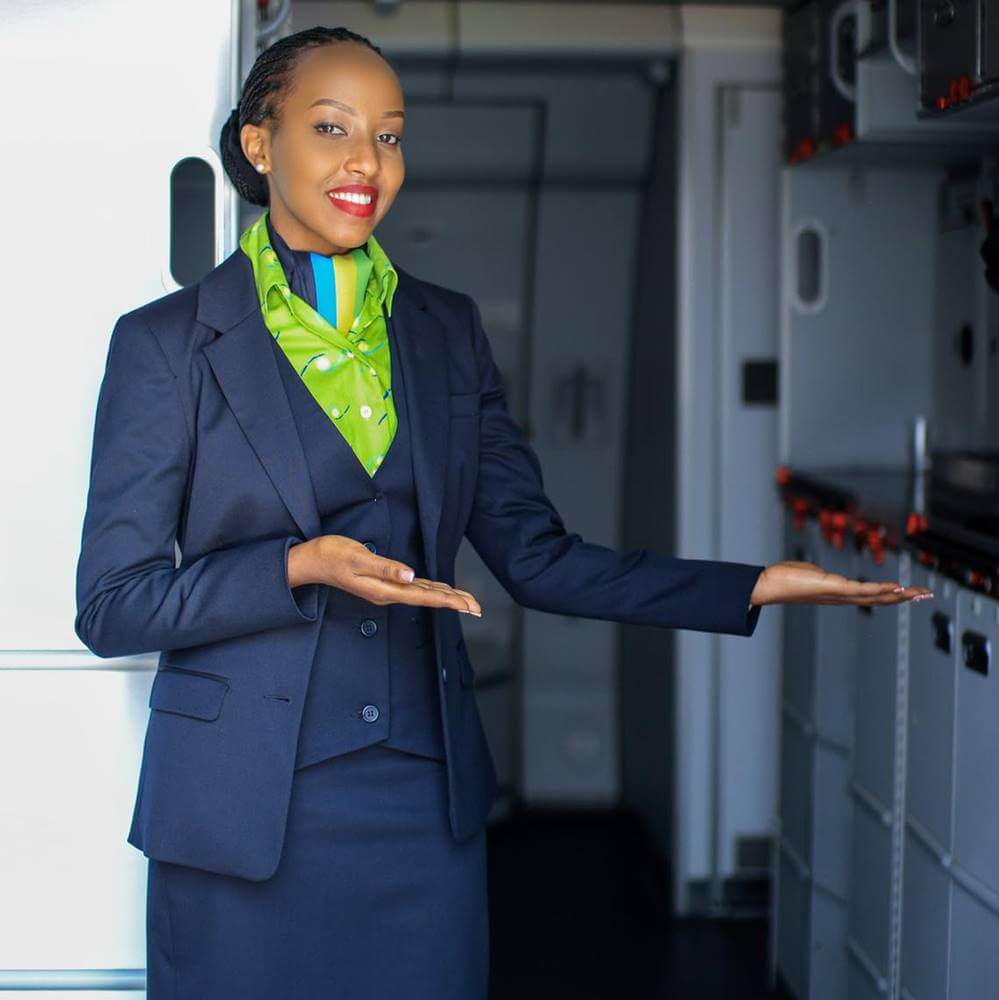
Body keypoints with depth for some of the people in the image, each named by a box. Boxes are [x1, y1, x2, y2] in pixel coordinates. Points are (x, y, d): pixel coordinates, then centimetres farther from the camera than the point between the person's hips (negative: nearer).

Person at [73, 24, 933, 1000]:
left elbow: (535, 558, 5)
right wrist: (301, 570, -20)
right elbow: (112, 603, -6)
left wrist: (758, 586, -4)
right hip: (244, 806, -3)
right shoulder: (166, 341, -4)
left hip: (425, 800, 4)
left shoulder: (446, 330, 7)